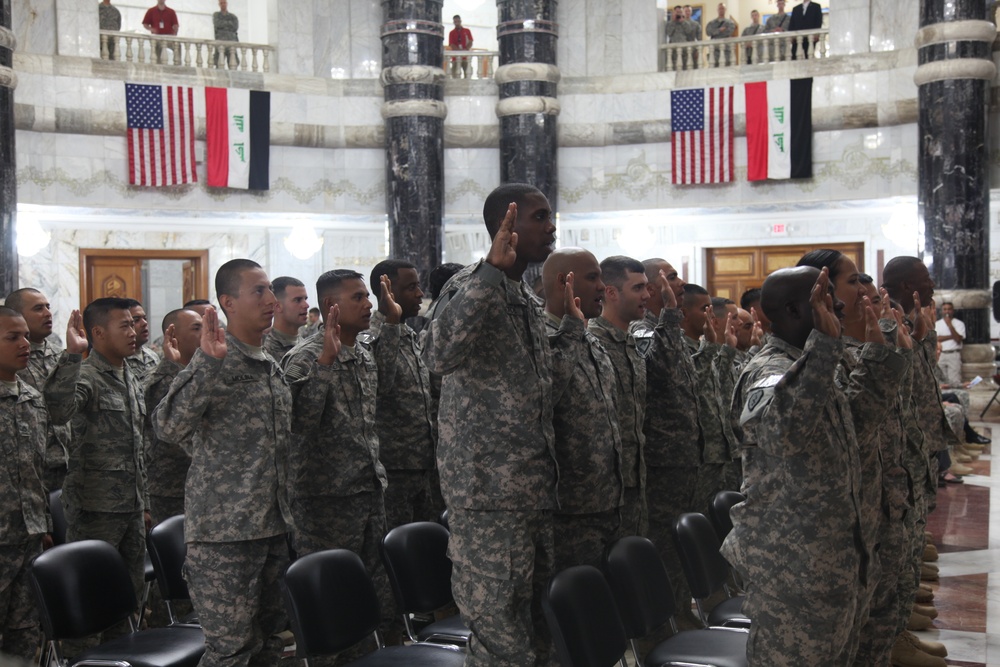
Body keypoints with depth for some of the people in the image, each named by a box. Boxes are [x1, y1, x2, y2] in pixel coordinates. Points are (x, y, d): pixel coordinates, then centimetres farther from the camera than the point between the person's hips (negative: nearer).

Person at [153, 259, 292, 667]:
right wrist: (208, 361, -34)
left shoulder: (272, 367, 14)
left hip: (272, 526, 8)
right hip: (224, 529, -8)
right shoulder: (216, 360, -11)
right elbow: (169, 427, -27)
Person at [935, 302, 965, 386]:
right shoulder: (937, 324, 12)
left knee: (955, 382, -12)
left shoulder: (959, 323, 5)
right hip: (940, 355, 2)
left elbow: (958, 339, -7)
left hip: (954, 354, -2)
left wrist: (950, 325, -10)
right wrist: (951, 336, -6)